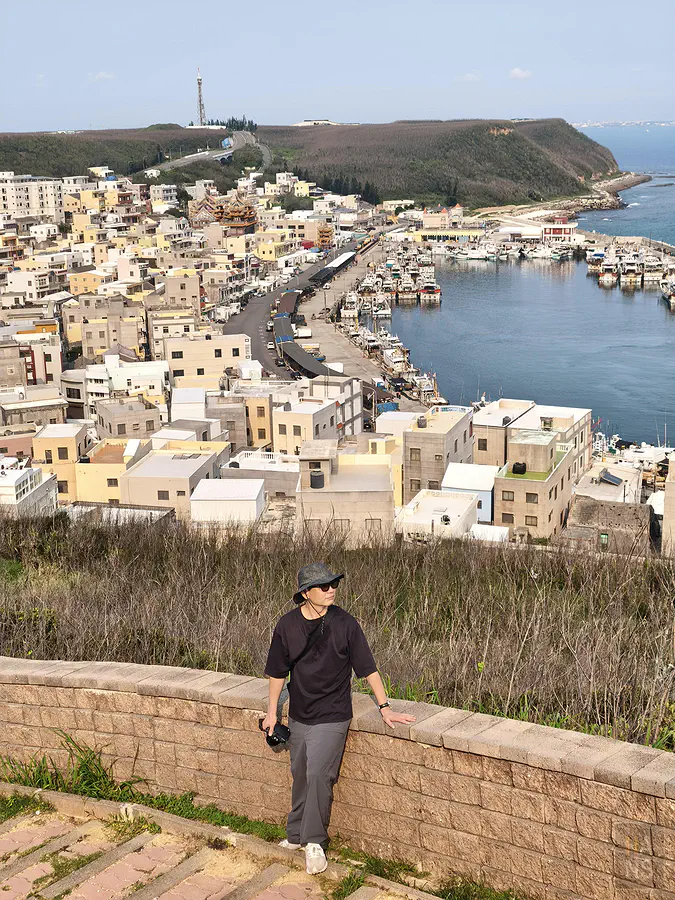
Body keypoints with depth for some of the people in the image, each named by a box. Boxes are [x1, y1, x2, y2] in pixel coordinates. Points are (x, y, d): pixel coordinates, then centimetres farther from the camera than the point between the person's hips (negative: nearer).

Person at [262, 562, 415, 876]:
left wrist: (384, 708, -7)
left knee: (318, 775, -12)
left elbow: (367, 668, -6)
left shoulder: (345, 624, -12)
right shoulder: (287, 625, -4)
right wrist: (272, 712, 9)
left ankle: (314, 842, 3)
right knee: (300, 776, 14)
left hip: (331, 717, -3)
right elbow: (278, 672, 7)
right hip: (298, 717, 4)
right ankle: (296, 836, 32)